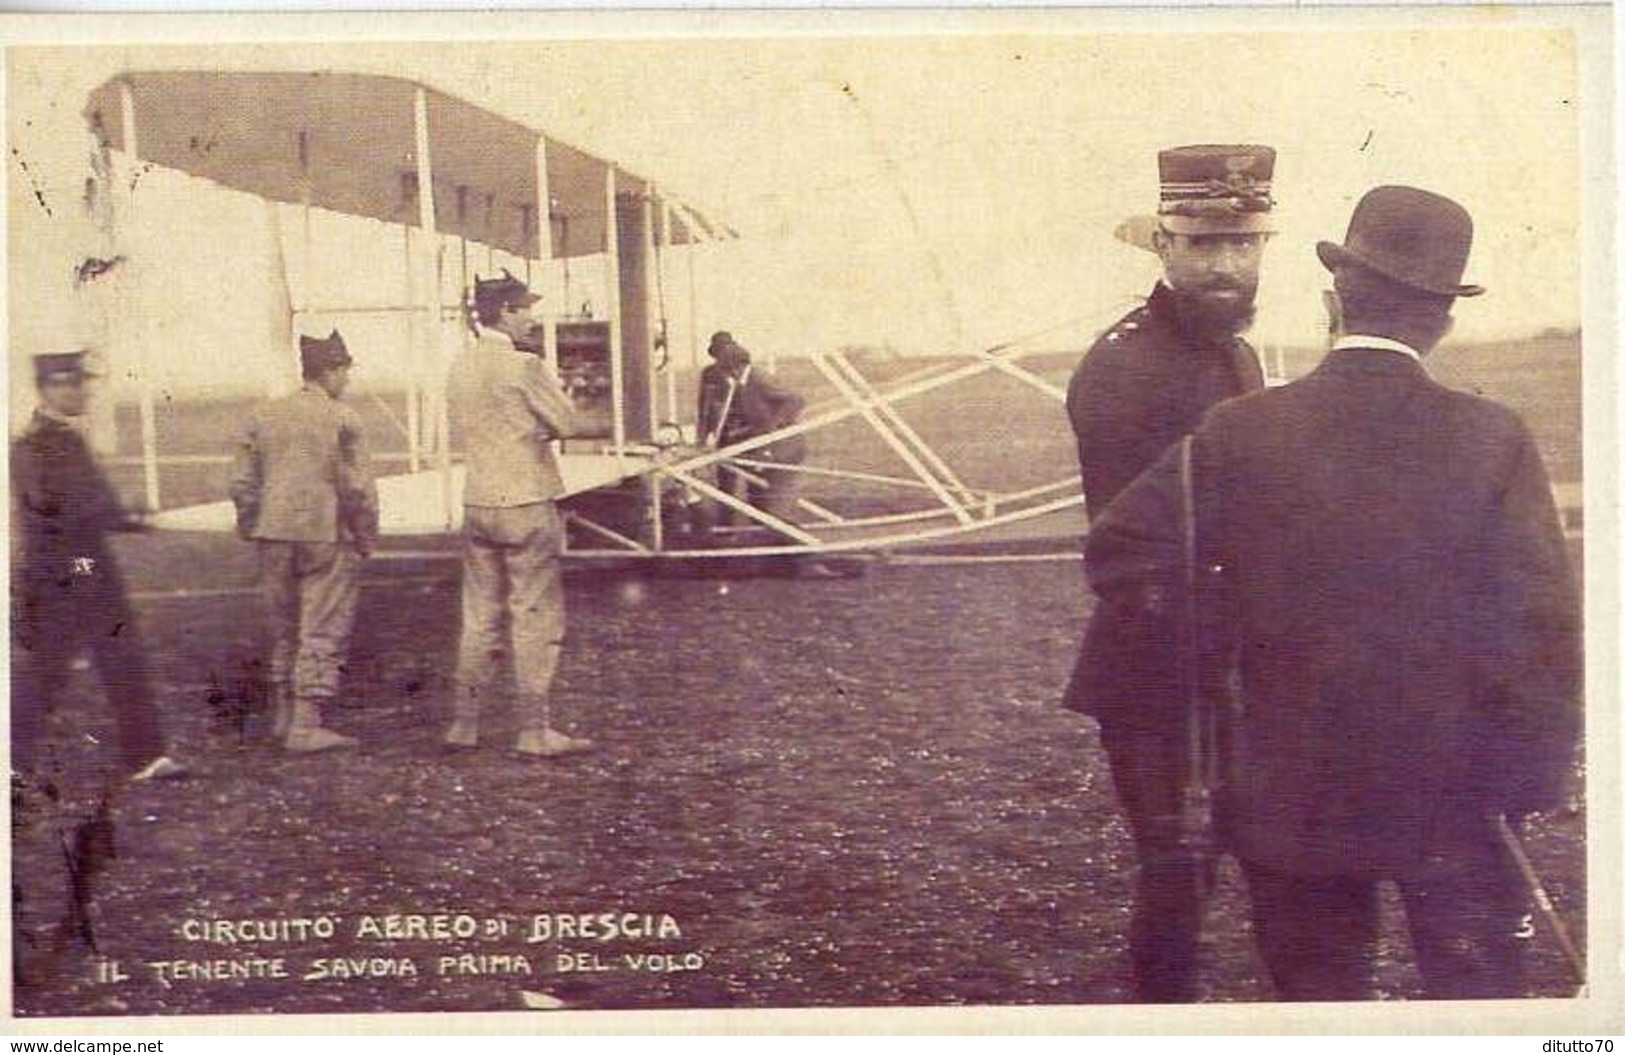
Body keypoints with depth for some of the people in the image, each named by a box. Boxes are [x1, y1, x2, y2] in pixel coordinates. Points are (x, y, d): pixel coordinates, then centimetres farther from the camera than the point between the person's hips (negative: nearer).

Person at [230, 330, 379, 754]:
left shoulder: (264, 416, 7)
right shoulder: (342, 420, -8)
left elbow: (243, 485, 8)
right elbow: (358, 488, -11)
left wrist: (251, 531, 18)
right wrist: (366, 538, 0)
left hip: (275, 536, 5)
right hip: (328, 537, -5)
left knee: (284, 628, 17)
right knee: (323, 632, 0)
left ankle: (283, 716, 25)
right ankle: (306, 723, -3)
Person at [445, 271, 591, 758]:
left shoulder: (460, 367, 8)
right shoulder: (523, 367, -14)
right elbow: (564, 422, -9)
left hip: (477, 502, 7)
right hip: (526, 503, -7)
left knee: (480, 617, 14)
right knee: (536, 617, 0)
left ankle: (464, 723, 17)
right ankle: (534, 728, 1)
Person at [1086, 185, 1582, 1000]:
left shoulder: (1241, 435, -10)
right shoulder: (1494, 442, -10)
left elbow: (1123, 554, -8)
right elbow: (1541, 631, -10)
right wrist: (1528, 780, 0)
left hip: (1291, 795, 1)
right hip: (1452, 799, 0)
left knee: (1319, 991, 15)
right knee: (1475, 989, 14)